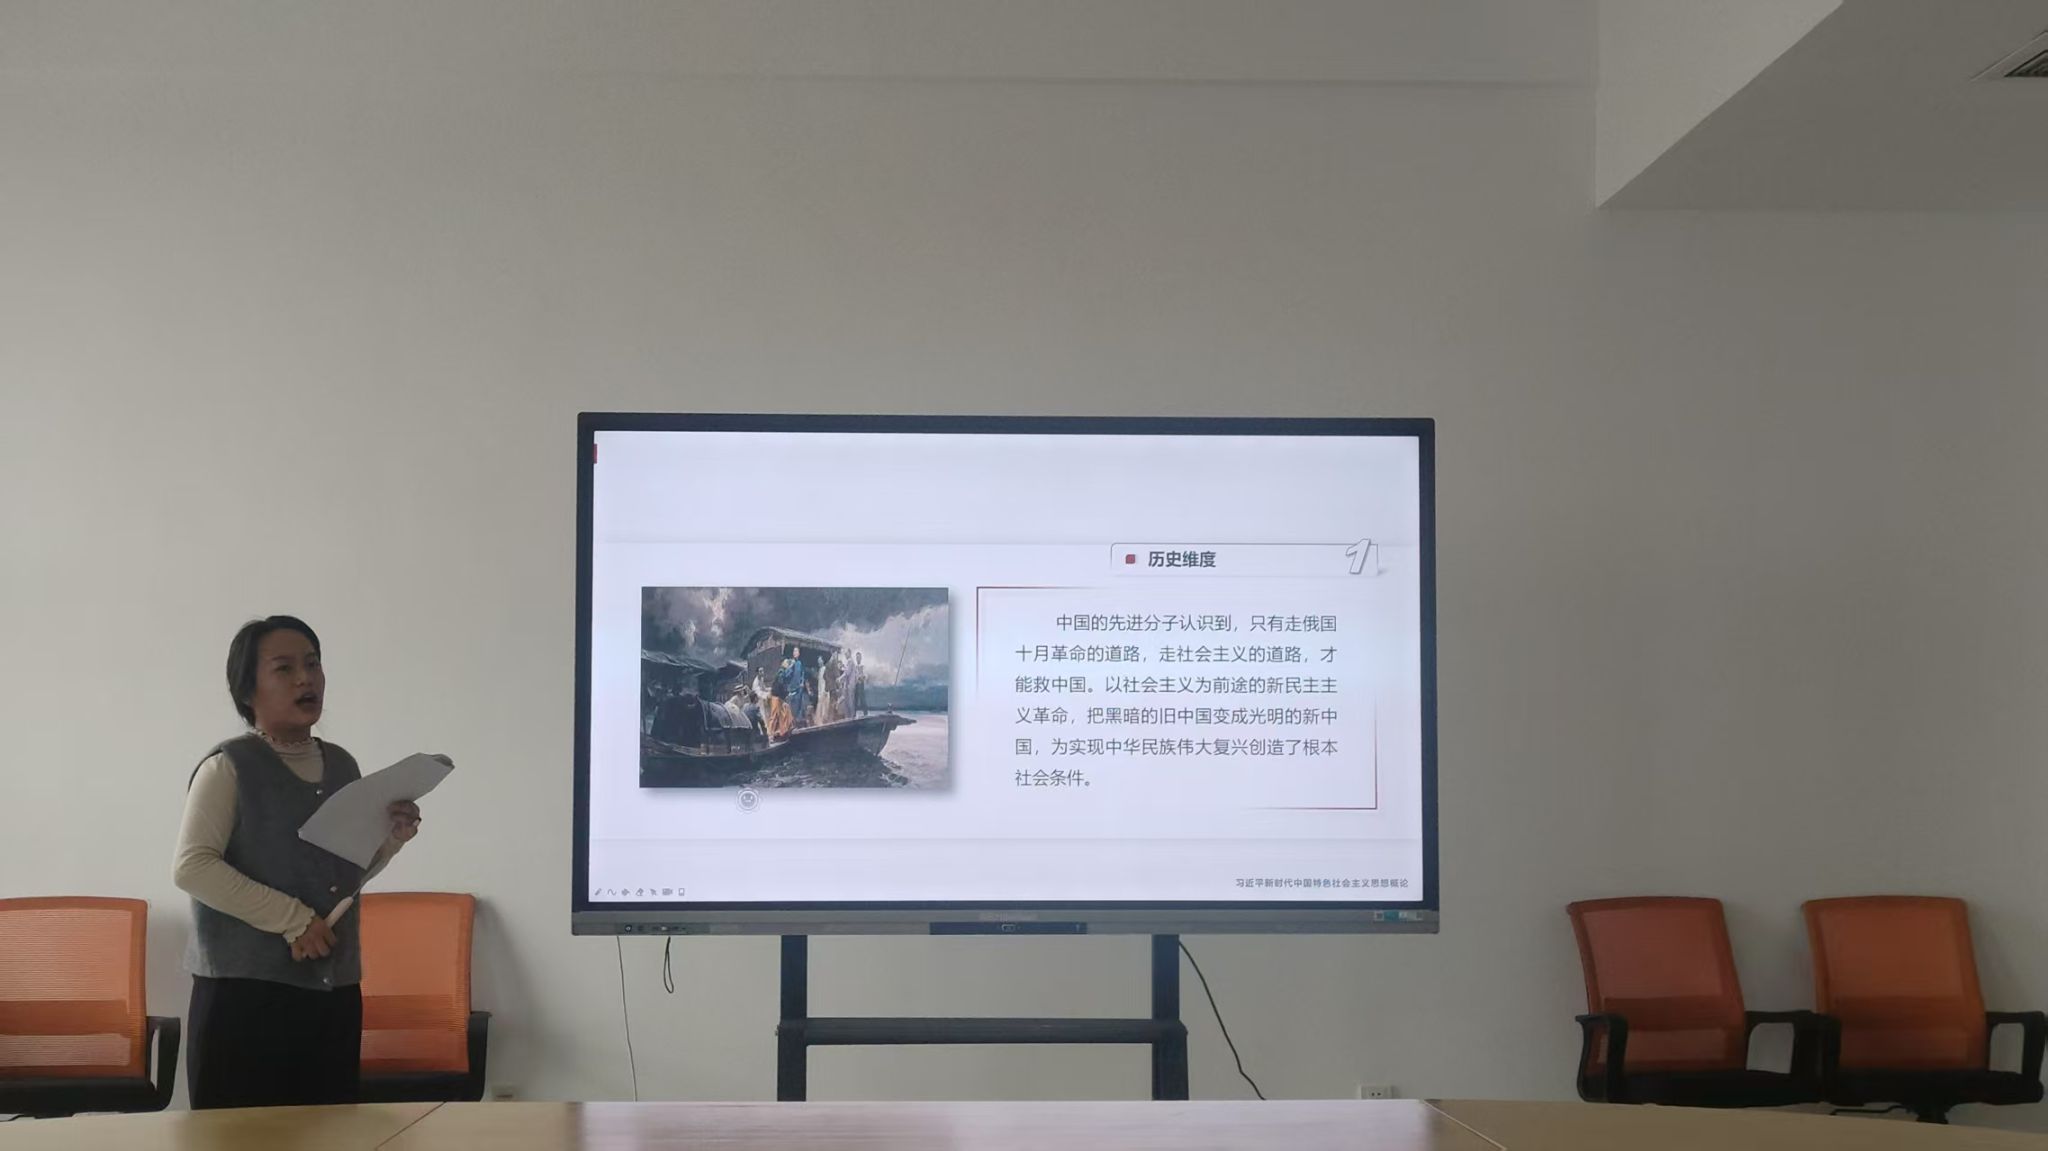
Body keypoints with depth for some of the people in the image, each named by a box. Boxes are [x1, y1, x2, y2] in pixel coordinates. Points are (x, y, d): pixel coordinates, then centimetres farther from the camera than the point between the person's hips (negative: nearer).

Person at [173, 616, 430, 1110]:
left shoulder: (342, 766, 13)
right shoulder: (228, 767, -6)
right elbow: (191, 868, -16)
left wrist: (391, 839, 3)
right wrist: (292, 918, -18)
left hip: (335, 992, 6)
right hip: (246, 991, -6)